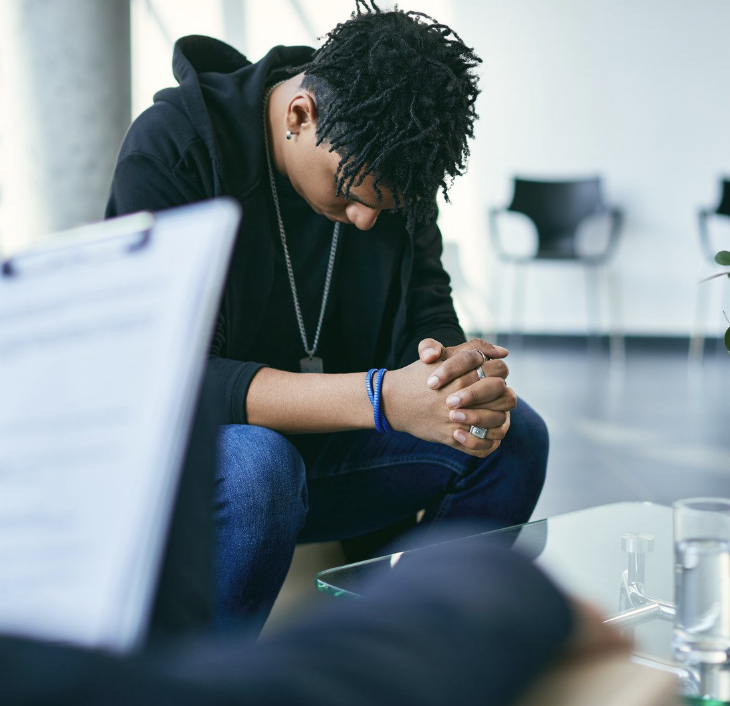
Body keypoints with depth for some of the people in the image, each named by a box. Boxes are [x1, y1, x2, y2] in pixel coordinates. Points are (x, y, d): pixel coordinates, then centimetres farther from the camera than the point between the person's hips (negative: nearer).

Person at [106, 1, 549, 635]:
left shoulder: (391, 165, -4)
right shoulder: (172, 144, -21)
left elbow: (425, 310, -2)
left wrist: (460, 373, -29)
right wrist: (380, 398, -39)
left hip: (320, 444, 5)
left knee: (515, 436, -14)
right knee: (257, 465, -39)